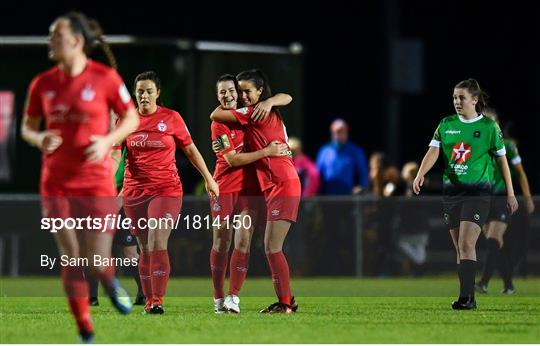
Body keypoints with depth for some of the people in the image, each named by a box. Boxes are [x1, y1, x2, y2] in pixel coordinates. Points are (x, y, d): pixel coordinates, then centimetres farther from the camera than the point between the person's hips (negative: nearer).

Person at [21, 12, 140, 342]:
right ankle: (86, 333, 12)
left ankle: (111, 281, 31)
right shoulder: (43, 84, 2)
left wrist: (108, 141, -14)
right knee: (72, 261, -1)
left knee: (97, 263, -6)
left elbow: (132, 117, 3)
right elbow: (28, 127, 13)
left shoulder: (105, 78, -7)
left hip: (97, 184, -3)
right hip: (57, 186, 3)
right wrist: (39, 139, -10)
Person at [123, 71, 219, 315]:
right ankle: (149, 300, 13)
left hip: (166, 189, -2)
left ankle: (158, 301, -16)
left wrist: (208, 178, 10)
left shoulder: (171, 118, 1)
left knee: (157, 244, -15)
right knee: (145, 248, 6)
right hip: (135, 191, 2)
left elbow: (190, 150, 10)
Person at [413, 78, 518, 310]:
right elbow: (433, 152, -3)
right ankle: (469, 298, 13)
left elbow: (501, 159, 4)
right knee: (460, 248, 7)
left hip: (477, 191, -5)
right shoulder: (446, 125, 7)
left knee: (466, 244, -18)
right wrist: (420, 174, -22)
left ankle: (466, 297, -21)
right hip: (451, 191, 5)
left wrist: (510, 193, 5)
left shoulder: (489, 127, -2)